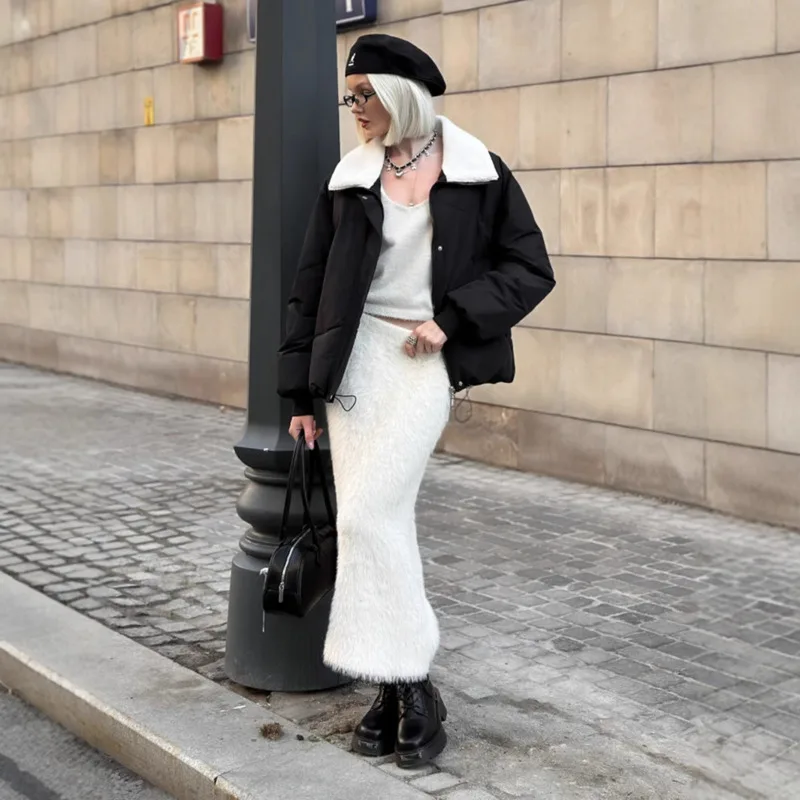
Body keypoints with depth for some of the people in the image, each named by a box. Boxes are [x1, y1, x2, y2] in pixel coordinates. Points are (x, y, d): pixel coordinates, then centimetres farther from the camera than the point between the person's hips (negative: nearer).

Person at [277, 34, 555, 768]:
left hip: (427, 360, -3)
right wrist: (301, 394, 8)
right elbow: (310, 289, 10)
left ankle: (404, 686, -1)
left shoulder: (478, 174, 0)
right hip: (357, 354, 4)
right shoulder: (351, 179, 8)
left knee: (367, 516, -14)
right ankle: (404, 687, 11)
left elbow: (532, 271, 1)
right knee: (380, 520, 0)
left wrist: (452, 320, -11)